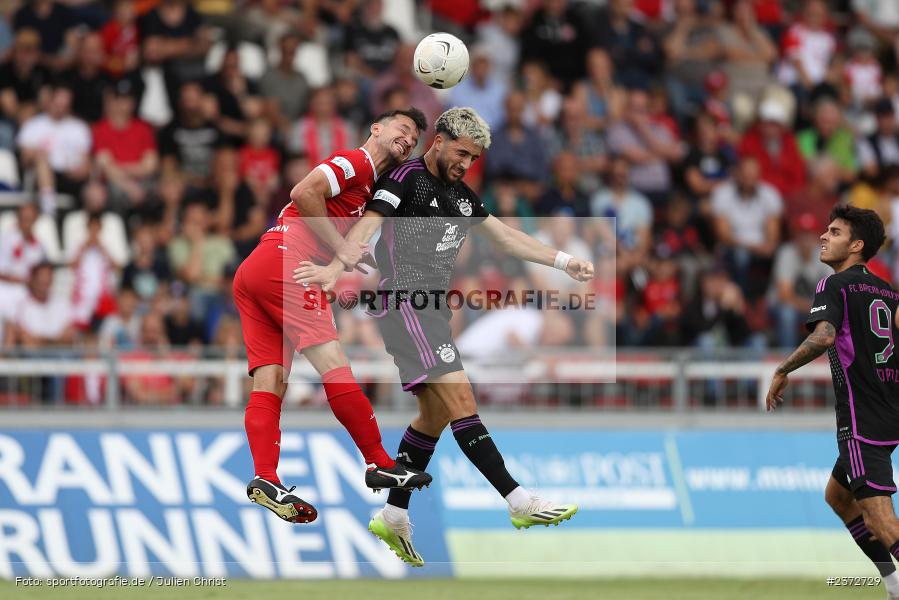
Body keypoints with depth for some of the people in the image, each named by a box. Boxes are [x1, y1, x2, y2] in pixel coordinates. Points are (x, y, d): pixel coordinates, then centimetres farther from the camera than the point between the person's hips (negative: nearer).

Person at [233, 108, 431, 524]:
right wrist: (340, 248, -11)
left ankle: (265, 480, -15)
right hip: (283, 264, -10)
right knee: (334, 366, -9)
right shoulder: (355, 161, 0)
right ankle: (379, 465, -9)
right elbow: (304, 193, -15)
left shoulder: (365, 185, 30)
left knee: (270, 382, -3)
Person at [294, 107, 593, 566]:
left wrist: (564, 262, 22)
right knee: (460, 399, -15)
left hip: (433, 312, 10)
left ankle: (393, 517, 17)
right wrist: (335, 267, -37)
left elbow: (507, 237, 26)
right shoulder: (406, 178, -7)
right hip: (405, 303, -10)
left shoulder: (462, 195, 18)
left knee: (435, 416, 11)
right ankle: (519, 502, -22)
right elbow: (369, 223, -20)